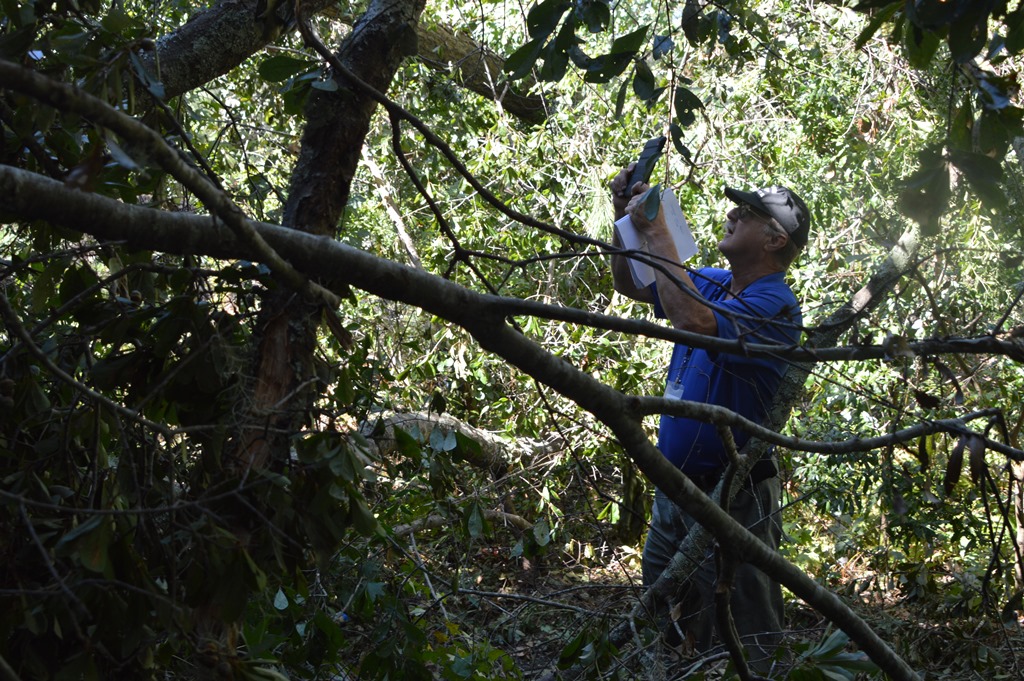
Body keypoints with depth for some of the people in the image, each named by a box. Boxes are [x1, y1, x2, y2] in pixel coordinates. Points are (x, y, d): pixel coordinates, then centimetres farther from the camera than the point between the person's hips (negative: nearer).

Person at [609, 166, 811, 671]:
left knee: (740, 650, 0)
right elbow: (629, 285, 18)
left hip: (731, 498, -9)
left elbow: (693, 322, -36)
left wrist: (657, 232, -27)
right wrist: (626, 219, 1)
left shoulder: (773, 305, -19)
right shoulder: (714, 284, 9)